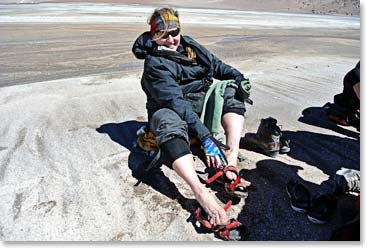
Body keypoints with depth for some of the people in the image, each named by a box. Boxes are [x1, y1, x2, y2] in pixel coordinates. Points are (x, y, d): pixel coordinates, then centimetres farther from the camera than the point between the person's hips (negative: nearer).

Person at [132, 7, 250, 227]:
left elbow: (217, 65, 12)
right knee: (168, 121, -39)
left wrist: (238, 77, -10)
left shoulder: (189, 45, 6)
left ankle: (231, 156, -30)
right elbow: (176, 102, -29)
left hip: (202, 106, 7)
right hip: (171, 111, -6)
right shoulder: (154, 65, -16)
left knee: (232, 91, -12)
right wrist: (204, 135, -39)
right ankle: (200, 192, -57)